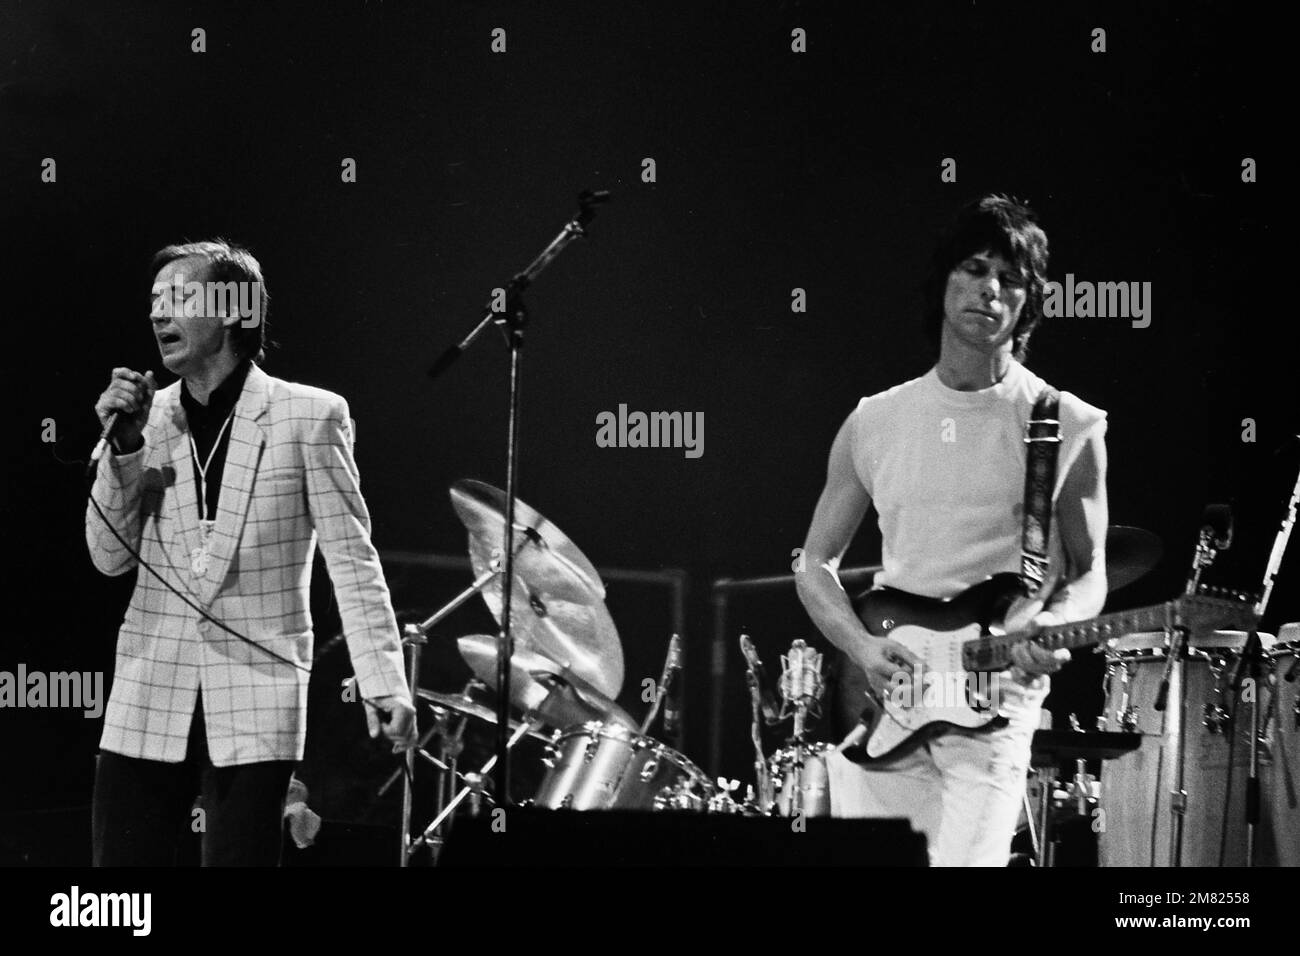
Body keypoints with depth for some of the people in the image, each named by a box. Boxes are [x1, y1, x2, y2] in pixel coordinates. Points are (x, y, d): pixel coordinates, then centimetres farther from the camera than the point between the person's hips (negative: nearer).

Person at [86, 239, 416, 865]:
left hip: (255, 708, -3)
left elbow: (350, 558, -3)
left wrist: (384, 686, -10)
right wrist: (124, 446, -7)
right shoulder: (149, 415, 9)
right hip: (148, 701, 4)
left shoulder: (308, 416, -2)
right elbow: (110, 556, 7)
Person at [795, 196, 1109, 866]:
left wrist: (1050, 629, -16)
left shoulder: (1069, 428, 1)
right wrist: (863, 647, -5)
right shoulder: (874, 423, 9)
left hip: (996, 702, -3)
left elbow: (1088, 574, 7)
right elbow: (816, 564, 14)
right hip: (882, 699, 3)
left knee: (962, 860, -17)